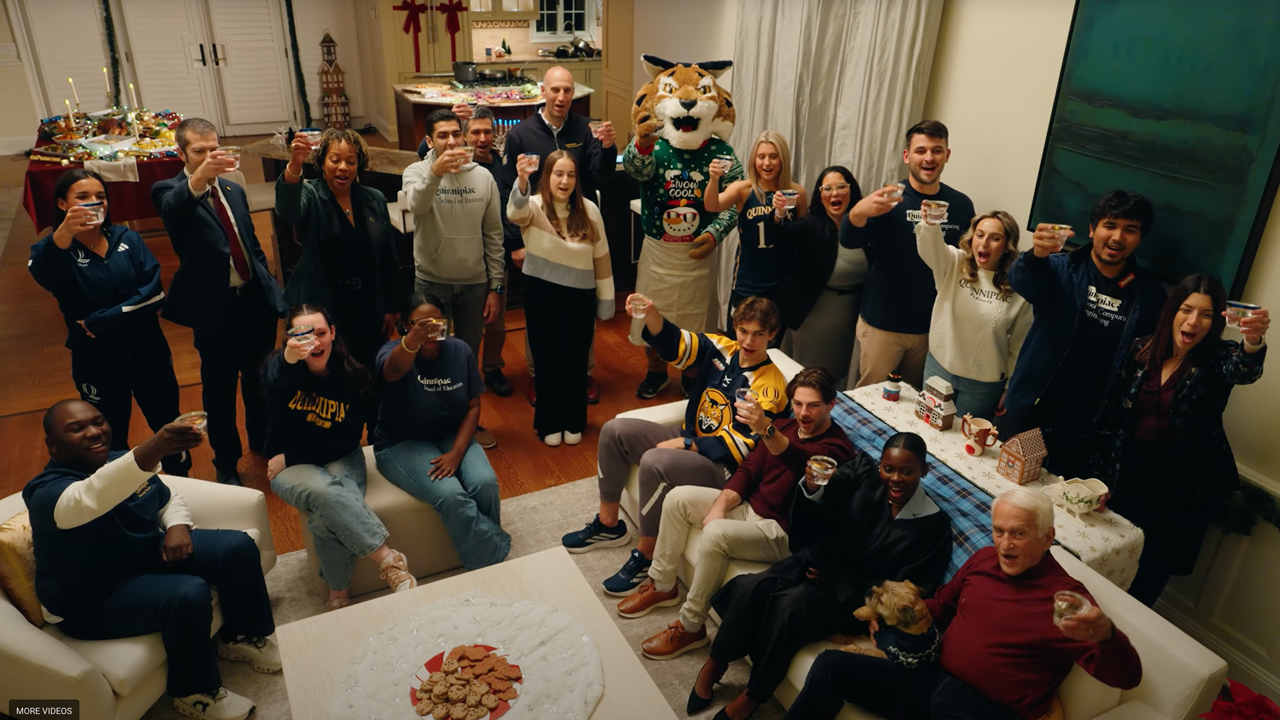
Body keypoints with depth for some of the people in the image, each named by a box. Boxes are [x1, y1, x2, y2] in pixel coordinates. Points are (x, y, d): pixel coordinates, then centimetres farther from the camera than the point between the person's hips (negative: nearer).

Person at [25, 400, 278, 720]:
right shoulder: (49, 492, -25)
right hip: (95, 598, -7)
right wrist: (151, 450, -68)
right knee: (189, 595, -33)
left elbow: (169, 499, 16)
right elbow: (91, 498, -50)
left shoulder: (124, 461, 0)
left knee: (238, 546, -8)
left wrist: (177, 526, -9)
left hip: (149, 554, 8)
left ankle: (242, 636, 13)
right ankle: (194, 693, -10)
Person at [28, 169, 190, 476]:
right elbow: (42, 276, -35)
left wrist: (103, 321, -19)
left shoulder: (127, 238, -2)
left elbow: (155, 291, -12)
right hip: (97, 360, -2)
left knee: (168, 421, 18)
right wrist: (62, 235, -54)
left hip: (147, 349, 2)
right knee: (112, 436, 15)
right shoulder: (54, 249, -9)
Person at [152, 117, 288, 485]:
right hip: (215, 307, -5)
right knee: (220, 391, 8)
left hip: (256, 300, 5)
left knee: (260, 381, 19)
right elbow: (172, 209, -34)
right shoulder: (170, 191, -8)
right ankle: (226, 465, 26)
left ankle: (263, 442, 40)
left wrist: (271, 286, 9)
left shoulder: (234, 190, 11)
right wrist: (200, 177, -53)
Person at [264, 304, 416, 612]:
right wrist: (289, 359, -61)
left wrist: (289, 457, -12)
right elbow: (276, 389, -38)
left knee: (326, 518, -30)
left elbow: (348, 441, -7)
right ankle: (389, 561, -32)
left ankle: (338, 593, -10)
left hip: (339, 459, 1)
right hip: (292, 467, -1)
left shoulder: (353, 376, -7)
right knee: (324, 490, -35)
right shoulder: (278, 367, -10)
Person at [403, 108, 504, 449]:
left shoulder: (483, 177, -2)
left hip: (474, 283, 2)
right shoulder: (417, 172, -8)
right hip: (432, 282, -2)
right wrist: (435, 171, -51)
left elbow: (494, 235, 2)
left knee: (469, 357, 15)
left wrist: (495, 287, 1)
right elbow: (416, 205, -32)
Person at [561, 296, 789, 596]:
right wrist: (651, 313, -29)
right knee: (615, 430, -1)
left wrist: (684, 444, -20)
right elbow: (674, 343, -9)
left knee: (654, 462, -32)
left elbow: (741, 447, -21)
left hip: (721, 467, -8)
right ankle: (608, 524, 10)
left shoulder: (770, 386, -18)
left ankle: (646, 556, -14)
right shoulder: (723, 349, -1)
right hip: (689, 441, 8)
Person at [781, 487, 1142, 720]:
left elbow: (1126, 677, -16)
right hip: (934, 679, 7)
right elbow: (943, 604, 27)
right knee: (831, 665, -7)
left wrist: (1105, 635, -39)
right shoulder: (984, 559, 10)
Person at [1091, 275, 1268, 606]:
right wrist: (1099, 473, 2)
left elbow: (1244, 370, -31)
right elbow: (1110, 416, 4)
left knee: (1153, 573, 10)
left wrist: (1253, 341, -54)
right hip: (1127, 477, 2)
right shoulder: (1140, 352, 1)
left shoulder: (1217, 360, -6)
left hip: (1182, 488, -2)